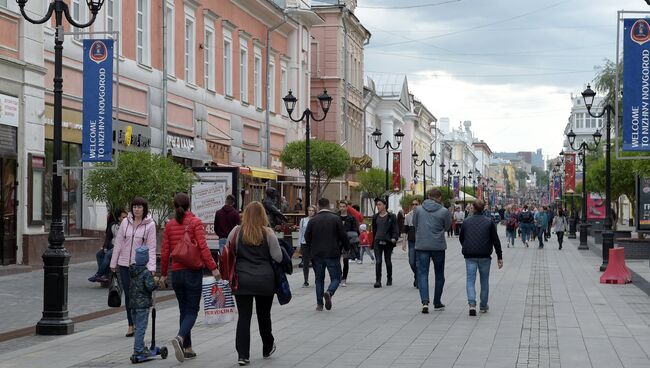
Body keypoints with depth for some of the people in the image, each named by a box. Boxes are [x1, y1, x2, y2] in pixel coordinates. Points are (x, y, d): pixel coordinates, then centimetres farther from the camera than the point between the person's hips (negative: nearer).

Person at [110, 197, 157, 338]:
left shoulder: (150, 224, -3)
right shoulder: (125, 222, 5)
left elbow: (151, 247, -6)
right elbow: (118, 244, 9)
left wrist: (151, 267, -14)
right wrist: (113, 263, 9)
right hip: (124, 264, 3)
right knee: (128, 295, 7)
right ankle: (131, 325, 16)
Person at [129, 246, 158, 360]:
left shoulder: (132, 271, 7)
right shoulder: (146, 273, -16)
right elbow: (150, 287, -24)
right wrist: (155, 282, -2)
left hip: (133, 303, 8)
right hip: (143, 304, -8)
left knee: (138, 326, 17)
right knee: (141, 327, -4)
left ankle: (140, 347, 26)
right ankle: (138, 350, -4)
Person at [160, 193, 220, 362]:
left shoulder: (169, 225, 5)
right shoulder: (195, 222, -7)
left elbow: (165, 252, 6)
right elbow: (203, 247, -14)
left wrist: (163, 274, 15)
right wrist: (213, 268, -11)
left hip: (177, 272, 4)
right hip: (193, 272, -4)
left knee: (184, 310, 14)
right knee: (192, 310, -1)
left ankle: (188, 348, 15)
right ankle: (180, 338, -26)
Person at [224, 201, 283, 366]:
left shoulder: (236, 232, -2)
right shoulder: (268, 233, -5)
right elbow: (278, 258, -4)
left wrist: (231, 274, 18)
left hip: (242, 280, 0)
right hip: (264, 280, 0)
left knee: (244, 317, 2)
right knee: (264, 315, 15)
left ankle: (243, 355, -3)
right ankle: (267, 349, 31)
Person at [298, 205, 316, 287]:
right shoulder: (303, 220, 8)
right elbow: (301, 233, 11)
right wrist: (299, 245, 7)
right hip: (305, 244, 2)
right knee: (305, 263, 4)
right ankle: (306, 281, 10)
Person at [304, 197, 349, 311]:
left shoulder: (313, 220, 0)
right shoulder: (336, 218, -4)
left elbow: (307, 237, 2)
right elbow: (343, 236, -4)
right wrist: (346, 247, 12)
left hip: (317, 254, 2)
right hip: (332, 254, -2)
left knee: (319, 279, 13)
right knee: (336, 278, 7)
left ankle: (319, 304, 11)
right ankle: (329, 292, -22)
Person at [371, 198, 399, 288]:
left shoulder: (391, 217, -1)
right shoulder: (375, 217, 11)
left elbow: (395, 229, -3)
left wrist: (394, 238, -18)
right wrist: (374, 239, 19)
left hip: (388, 242, -2)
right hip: (378, 242, 2)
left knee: (388, 261, 9)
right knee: (378, 261, -9)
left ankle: (389, 279, 25)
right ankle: (378, 281, -11)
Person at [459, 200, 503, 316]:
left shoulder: (466, 222, 4)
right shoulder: (489, 222, -1)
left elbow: (461, 238, 15)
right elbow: (496, 240, -1)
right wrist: (499, 257, 3)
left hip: (470, 256, 0)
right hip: (484, 256, 0)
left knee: (470, 280, 0)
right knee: (484, 280, 13)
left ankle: (472, 304, -20)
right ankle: (483, 306, 20)